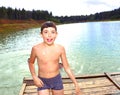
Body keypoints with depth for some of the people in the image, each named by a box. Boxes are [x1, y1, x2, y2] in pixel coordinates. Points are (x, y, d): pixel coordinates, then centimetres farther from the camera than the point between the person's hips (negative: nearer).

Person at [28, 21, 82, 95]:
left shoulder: (60, 48, -14)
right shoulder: (36, 49, -17)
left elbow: (67, 67, -5)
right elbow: (31, 62, 3)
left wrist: (76, 84, -5)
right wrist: (34, 77, -8)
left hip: (57, 80, 2)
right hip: (42, 81, -1)